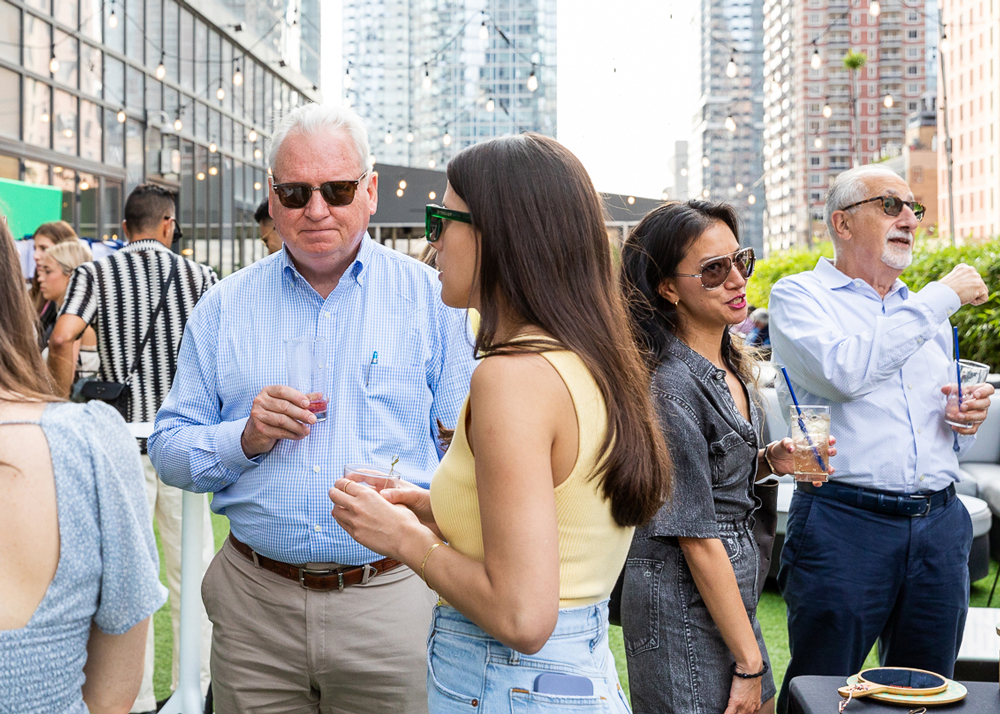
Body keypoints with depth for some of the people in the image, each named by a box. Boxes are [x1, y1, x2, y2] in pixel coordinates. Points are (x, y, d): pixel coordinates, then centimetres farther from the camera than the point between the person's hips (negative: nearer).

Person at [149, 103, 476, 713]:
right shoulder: (225, 308, 6)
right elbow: (168, 451, 8)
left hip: (394, 599, -1)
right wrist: (245, 439, -11)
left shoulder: (430, 297, 1)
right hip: (256, 598, 2)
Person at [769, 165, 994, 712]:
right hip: (844, 520, -5)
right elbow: (846, 371, -19)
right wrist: (942, 297, -10)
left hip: (940, 526, 6)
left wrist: (967, 422, 2)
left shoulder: (927, 313, 20)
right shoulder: (800, 295, 2)